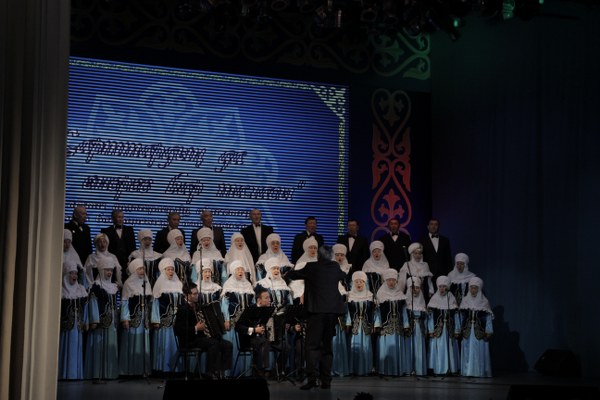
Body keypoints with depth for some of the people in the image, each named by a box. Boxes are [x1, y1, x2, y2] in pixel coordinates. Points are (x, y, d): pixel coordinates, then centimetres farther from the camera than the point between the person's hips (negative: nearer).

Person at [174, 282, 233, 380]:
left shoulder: (197, 306, 16)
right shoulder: (183, 309, -11)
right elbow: (178, 330, -20)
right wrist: (196, 329, -25)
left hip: (203, 336, 8)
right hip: (190, 340, -8)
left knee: (228, 345, -9)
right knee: (214, 343, -32)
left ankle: (221, 372, -13)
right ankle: (212, 373, -27)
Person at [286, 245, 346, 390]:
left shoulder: (312, 267, -1)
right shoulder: (335, 267, 10)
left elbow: (292, 274, 13)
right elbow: (343, 276, 32)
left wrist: (289, 272, 35)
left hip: (316, 310, -4)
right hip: (333, 310, 4)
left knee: (312, 345, -5)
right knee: (327, 346, 10)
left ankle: (311, 378, -18)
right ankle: (326, 380, 6)